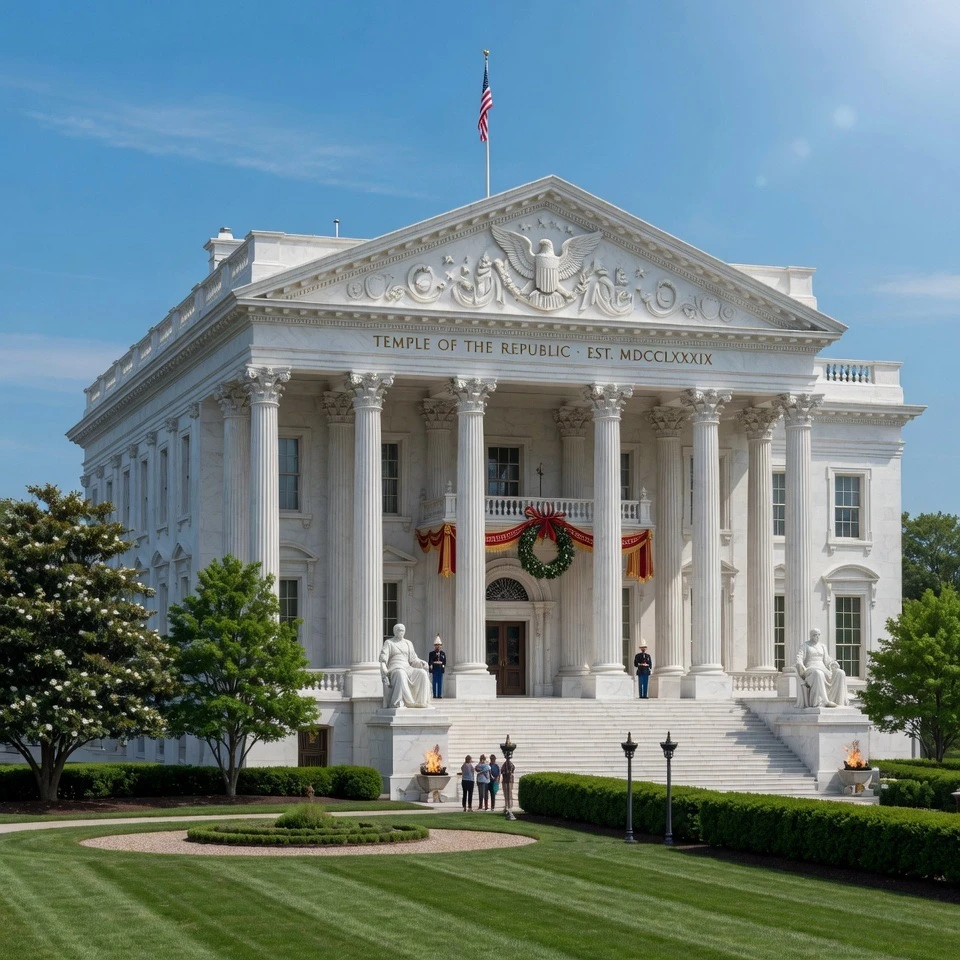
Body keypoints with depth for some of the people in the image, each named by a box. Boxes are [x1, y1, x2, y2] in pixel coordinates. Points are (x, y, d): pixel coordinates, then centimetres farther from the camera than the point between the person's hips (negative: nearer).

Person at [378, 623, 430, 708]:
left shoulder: (408, 643, 21)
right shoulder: (388, 642, 8)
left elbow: (413, 659, 17)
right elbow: (383, 657, -7)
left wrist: (422, 663, -3)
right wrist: (383, 667, -26)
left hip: (407, 668, 5)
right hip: (394, 669, -5)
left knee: (422, 673, -25)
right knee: (401, 674, -41)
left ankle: (421, 700, -29)